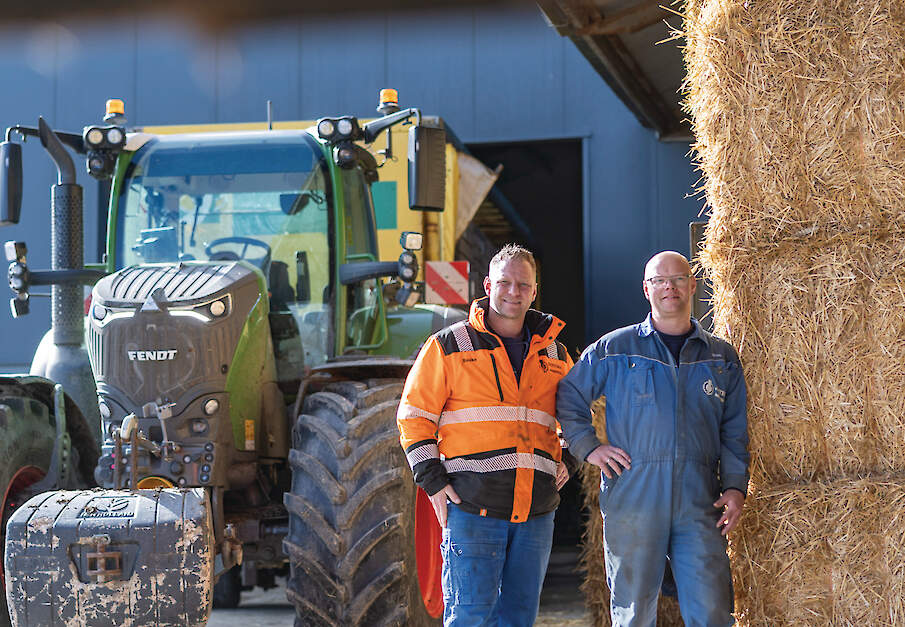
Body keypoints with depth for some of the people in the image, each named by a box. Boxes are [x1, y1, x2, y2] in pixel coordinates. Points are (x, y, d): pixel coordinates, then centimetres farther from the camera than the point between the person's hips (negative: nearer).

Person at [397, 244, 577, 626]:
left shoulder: (554, 354, 16)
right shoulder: (449, 347, 3)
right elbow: (414, 416, 3)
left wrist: (569, 459, 11)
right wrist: (433, 481, -6)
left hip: (535, 509, 4)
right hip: (472, 506, -4)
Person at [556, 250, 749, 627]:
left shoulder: (721, 357, 14)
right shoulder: (615, 349, 8)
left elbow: (734, 430, 15)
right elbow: (568, 397, 15)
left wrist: (735, 485, 3)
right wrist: (587, 446, 3)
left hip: (699, 503, 1)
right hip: (632, 498, -1)